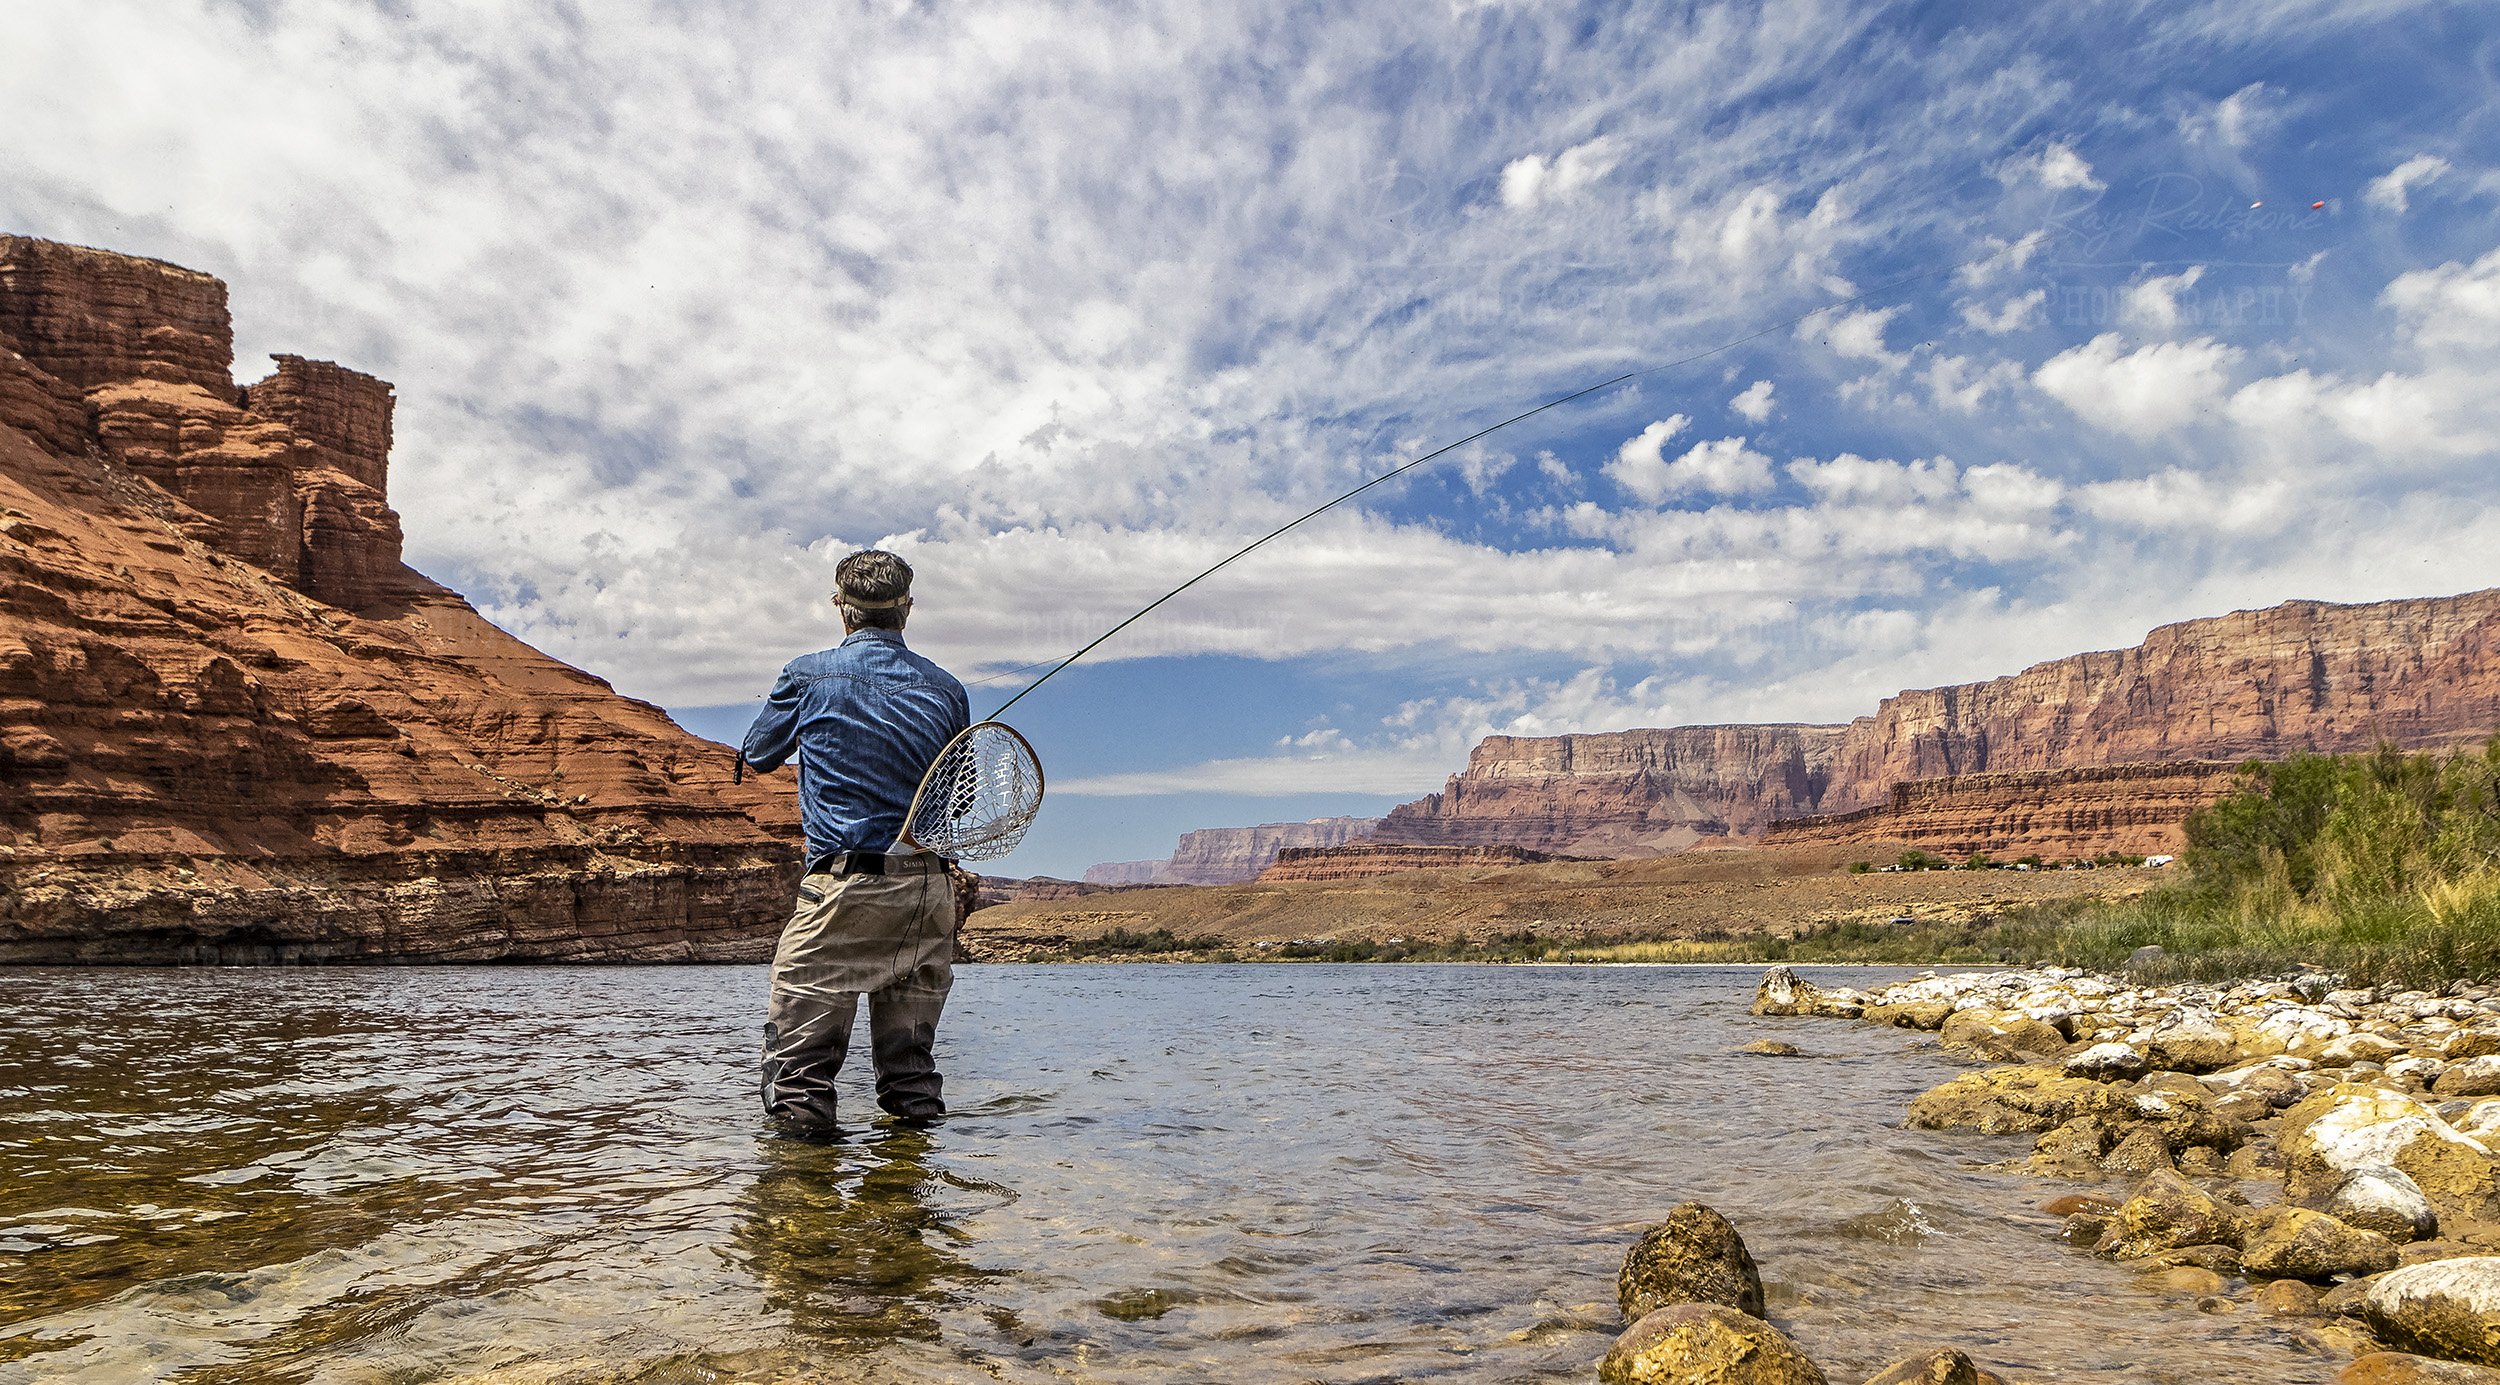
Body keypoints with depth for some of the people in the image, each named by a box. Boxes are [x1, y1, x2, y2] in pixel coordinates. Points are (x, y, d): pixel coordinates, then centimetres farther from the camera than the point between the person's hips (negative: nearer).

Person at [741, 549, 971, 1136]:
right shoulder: (945, 687, 8)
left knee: (800, 1047, 3)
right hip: (930, 889, 4)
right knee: (910, 1046, 16)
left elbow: (757, 755, 16)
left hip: (844, 885, -4)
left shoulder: (809, 675, -1)